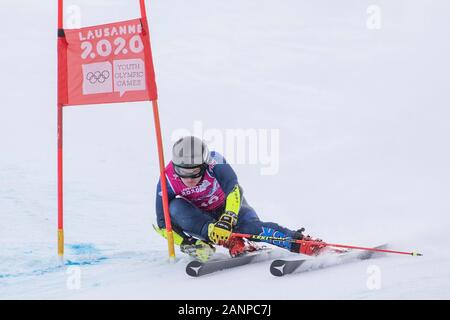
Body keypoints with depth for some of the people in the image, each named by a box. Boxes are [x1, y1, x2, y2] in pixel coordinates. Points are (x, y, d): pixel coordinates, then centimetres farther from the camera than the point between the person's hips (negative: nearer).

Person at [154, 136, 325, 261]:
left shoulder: (213, 161, -29)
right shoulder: (167, 180, -23)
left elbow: (234, 189, -38)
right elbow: (163, 223, -18)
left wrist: (227, 219, -54)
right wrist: (186, 242, -30)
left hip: (230, 207, -3)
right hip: (201, 217, 3)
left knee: (250, 226, -34)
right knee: (175, 207, -29)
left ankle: (302, 242, -33)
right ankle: (231, 240, -34)